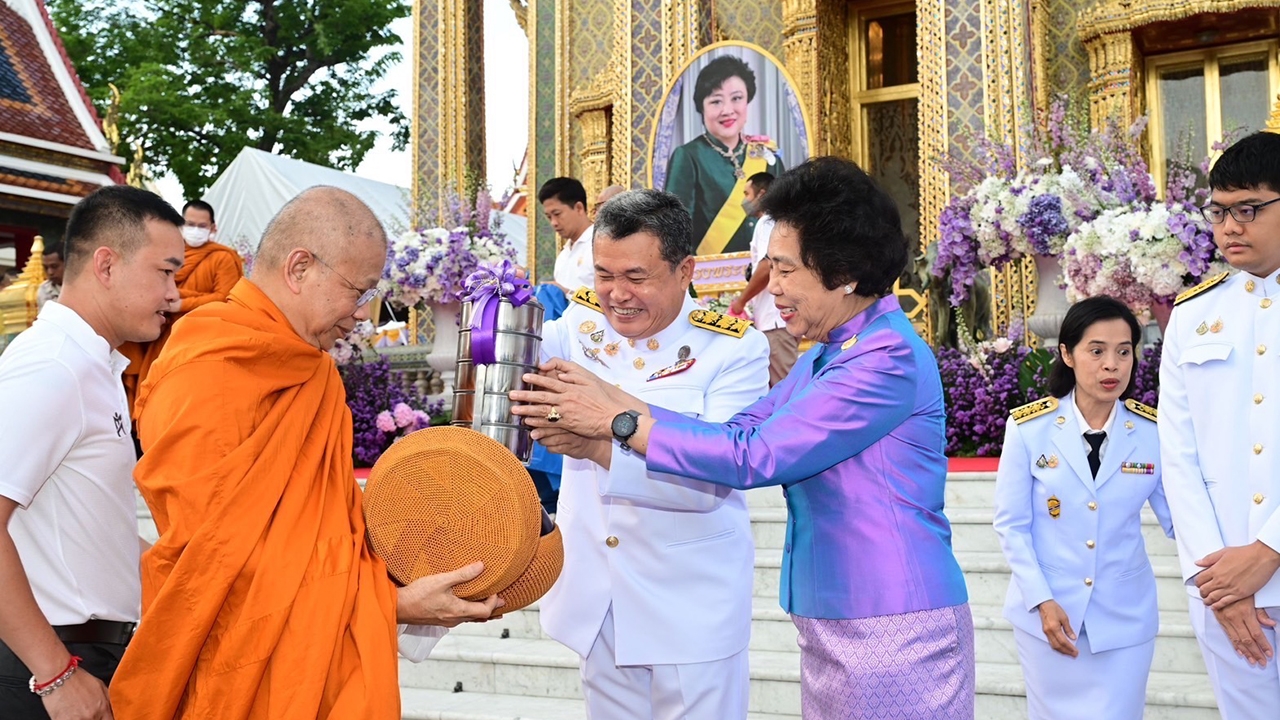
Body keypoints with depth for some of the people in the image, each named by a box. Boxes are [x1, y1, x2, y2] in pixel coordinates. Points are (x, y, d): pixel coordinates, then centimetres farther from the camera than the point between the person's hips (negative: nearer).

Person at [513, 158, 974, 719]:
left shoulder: (889, 359, -18)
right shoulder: (825, 356, 15)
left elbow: (756, 456, -21)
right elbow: (739, 430, 8)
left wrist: (620, 421, -16)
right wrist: (612, 399, -2)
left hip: (894, 635, -9)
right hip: (832, 628, 9)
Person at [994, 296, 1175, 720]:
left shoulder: (1153, 432, -5)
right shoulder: (1029, 427, -9)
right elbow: (1011, 525, -6)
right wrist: (1042, 600, -13)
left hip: (1125, 618, 1)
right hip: (1046, 611, -1)